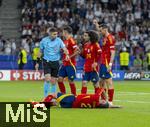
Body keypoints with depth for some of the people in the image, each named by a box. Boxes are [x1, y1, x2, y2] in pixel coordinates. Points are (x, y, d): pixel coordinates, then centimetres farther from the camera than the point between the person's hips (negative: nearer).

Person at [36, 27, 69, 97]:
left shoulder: (59, 40, -2)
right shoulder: (44, 40, -1)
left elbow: (64, 48, -17)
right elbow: (40, 51, 11)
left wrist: (67, 54, -37)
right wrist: (37, 62, 10)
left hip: (55, 62, 1)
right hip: (46, 62, -1)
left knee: (53, 82, 4)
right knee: (47, 79, -17)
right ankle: (45, 96, -7)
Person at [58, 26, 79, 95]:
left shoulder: (71, 40, -13)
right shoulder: (65, 41, 13)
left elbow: (77, 51, -22)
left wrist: (70, 56, -22)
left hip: (70, 64, -8)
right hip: (64, 64, 8)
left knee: (71, 81, -2)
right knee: (60, 79, 4)